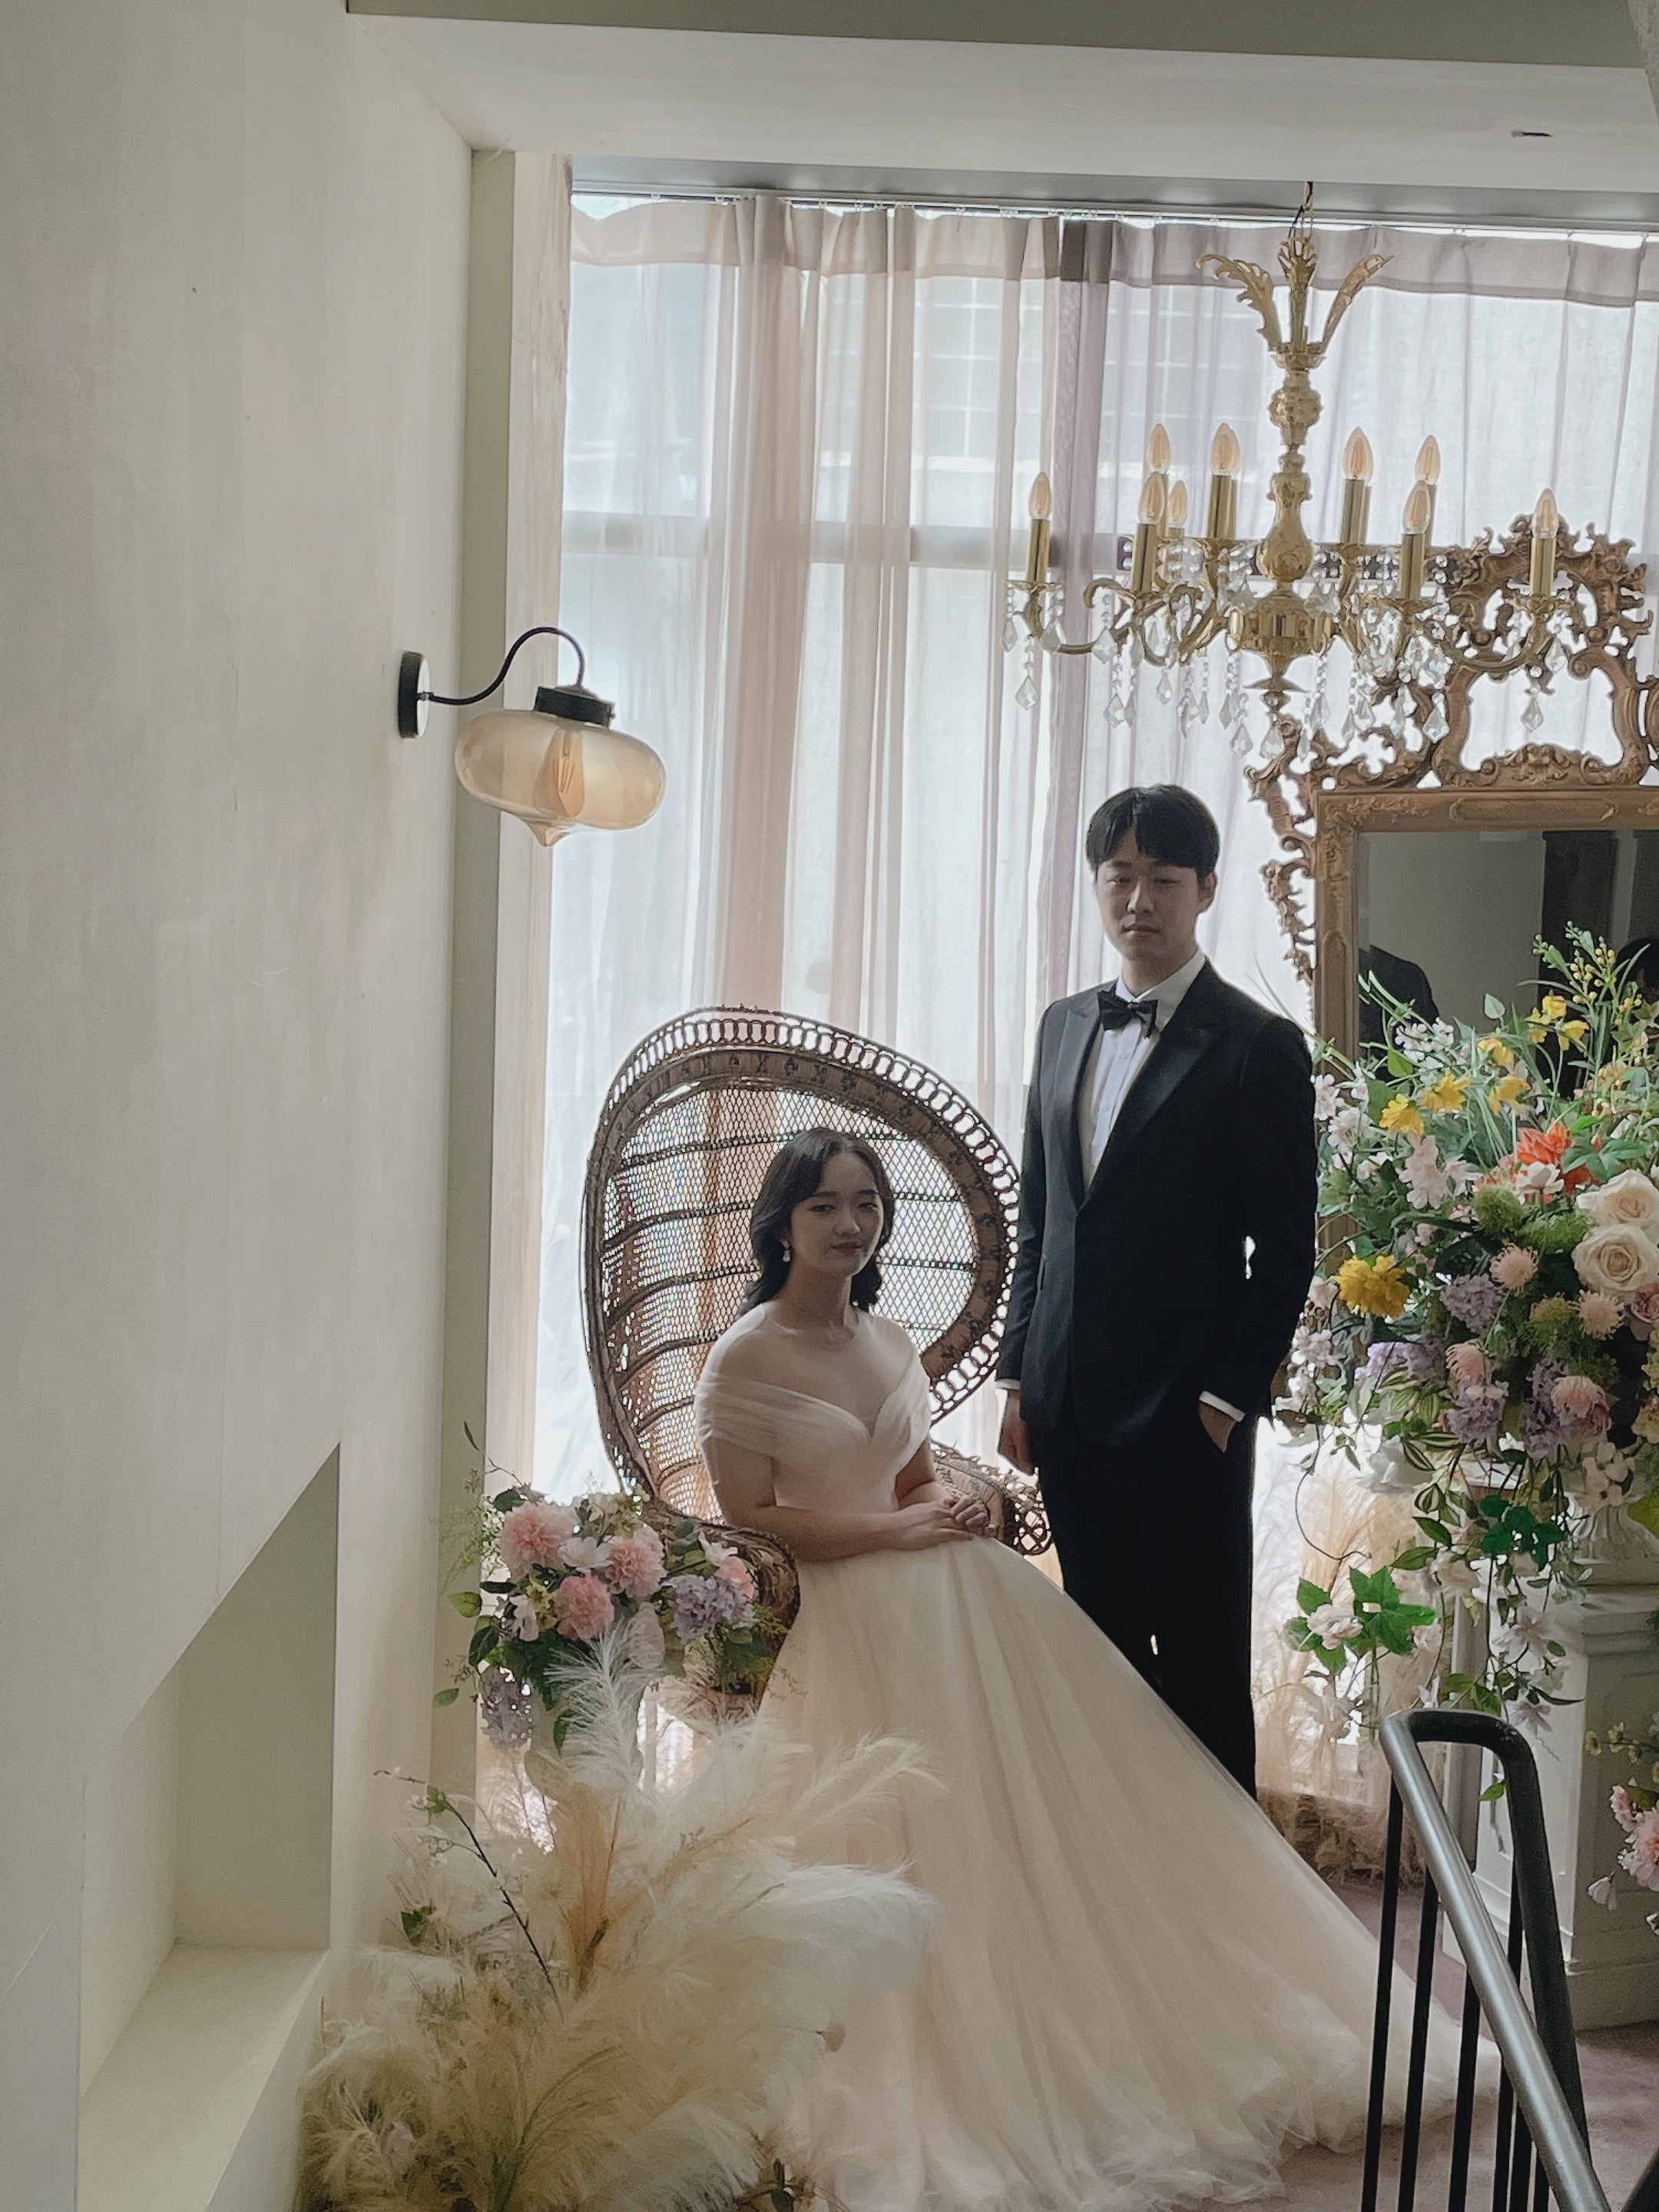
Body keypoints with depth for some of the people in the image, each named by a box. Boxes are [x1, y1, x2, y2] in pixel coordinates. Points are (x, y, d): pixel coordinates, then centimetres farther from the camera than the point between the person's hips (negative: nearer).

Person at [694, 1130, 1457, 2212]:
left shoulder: (890, 1343, 12)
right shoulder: (746, 1361, -9)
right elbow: (750, 1520, -13)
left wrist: (948, 1504, -2)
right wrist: (891, 1530, -16)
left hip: (961, 1596, 7)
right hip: (850, 1624, -7)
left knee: (1059, 1804, 3)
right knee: (919, 1849, -9)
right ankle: (964, 2073, 3)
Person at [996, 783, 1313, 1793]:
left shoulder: (1259, 1047, -8)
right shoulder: (1065, 1026, 11)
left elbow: (1286, 1252, -8)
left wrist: (1225, 1400, -12)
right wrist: (1019, 1376, 11)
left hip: (1187, 1418, -6)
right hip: (1068, 1409, 6)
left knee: (1201, 1671, 4)